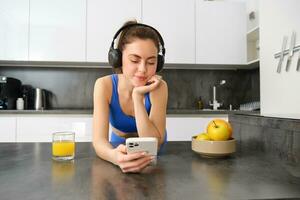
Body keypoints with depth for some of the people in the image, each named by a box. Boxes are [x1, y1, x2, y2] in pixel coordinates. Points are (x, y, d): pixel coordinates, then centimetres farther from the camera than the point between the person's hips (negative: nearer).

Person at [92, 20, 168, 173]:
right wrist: (114, 156, -47)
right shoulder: (104, 85, -20)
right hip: (119, 147, 0)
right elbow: (99, 140, -26)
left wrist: (138, 96, -32)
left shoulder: (159, 87, -22)